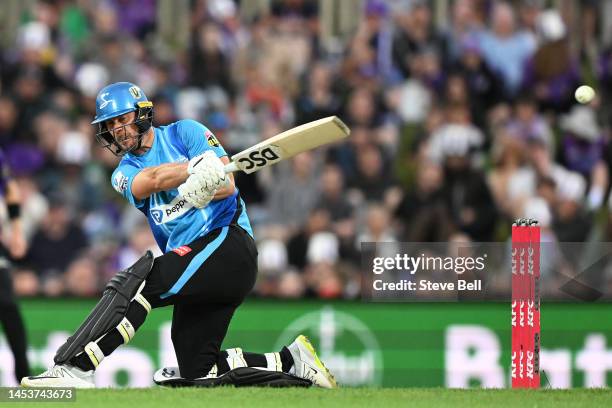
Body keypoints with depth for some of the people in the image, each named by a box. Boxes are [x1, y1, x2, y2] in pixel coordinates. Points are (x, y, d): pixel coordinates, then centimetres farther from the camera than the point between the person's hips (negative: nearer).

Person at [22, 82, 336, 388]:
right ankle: (292, 361, 11)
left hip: (228, 240, -7)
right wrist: (198, 166, -28)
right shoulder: (125, 172, 16)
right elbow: (149, 181, -10)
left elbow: (227, 185, -4)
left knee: (135, 283, -27)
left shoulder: (185, 133, 7)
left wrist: (194, 192, -25)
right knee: (196, 372, 0)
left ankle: (75, 366, -34)